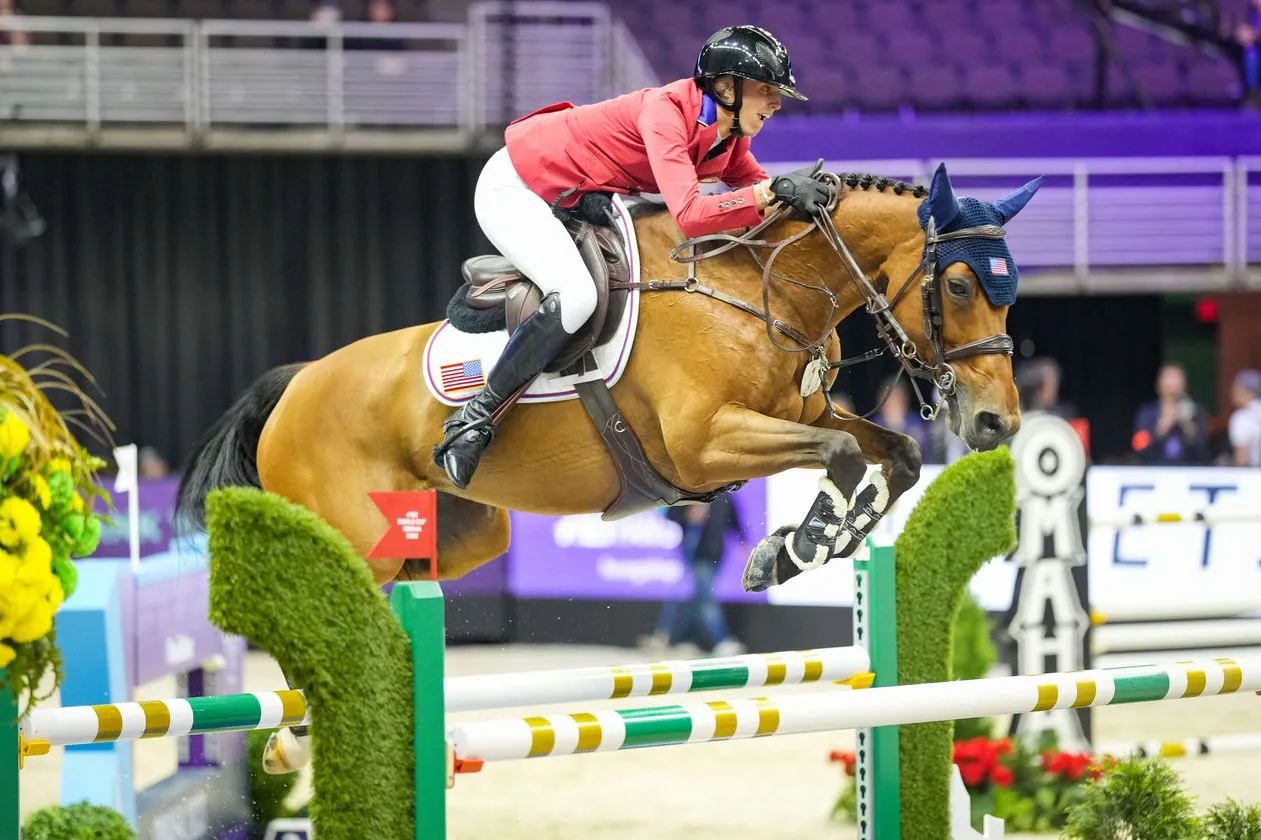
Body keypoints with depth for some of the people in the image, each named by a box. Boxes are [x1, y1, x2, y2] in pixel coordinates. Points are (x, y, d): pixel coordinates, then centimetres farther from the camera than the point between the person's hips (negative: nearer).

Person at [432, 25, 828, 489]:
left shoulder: (730, 139, -3)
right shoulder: (666, 112, -30)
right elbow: (689, 215, -41)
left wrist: (799, 195, -17)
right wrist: (774, 190, -42)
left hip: (572, 202, 10)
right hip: (513, 187, -10)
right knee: (576, 296, -30)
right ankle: (472, 418, -22)